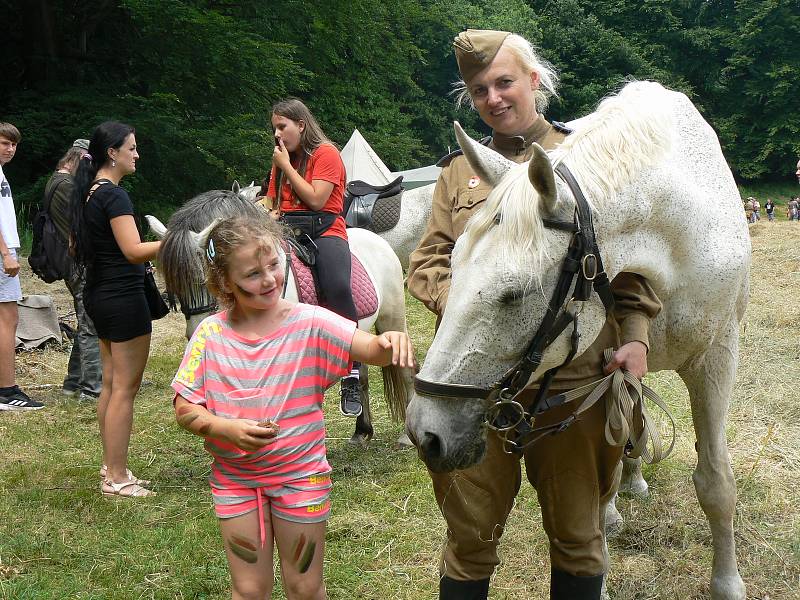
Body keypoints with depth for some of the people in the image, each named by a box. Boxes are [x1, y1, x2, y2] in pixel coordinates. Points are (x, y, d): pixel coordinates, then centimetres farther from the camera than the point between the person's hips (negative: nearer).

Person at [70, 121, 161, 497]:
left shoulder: (88, 193, 11)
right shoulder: (113, 195, -18)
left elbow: (76, 246, 20)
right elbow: (133, 250, -27)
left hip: (98, 294, 10)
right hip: (123, 297, -10)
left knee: (111, 384, 14)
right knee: (125, 388, -4)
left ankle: (110, 467, 21)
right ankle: (117, 479, 0)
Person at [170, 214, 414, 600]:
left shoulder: (309, 323, -12)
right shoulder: (211, 334, -7)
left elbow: (370, 350, -23)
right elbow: (185, 410, -6)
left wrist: (389, 341, -47)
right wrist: (227, 428, -24)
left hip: (301, 473, -1)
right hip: (234, 478, 1)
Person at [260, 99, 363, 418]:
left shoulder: (326, 153, -1)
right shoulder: (282, 159, 21)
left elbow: (315, 199, -12)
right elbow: (274, 204, 21)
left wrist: (286, 166, -5)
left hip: (325, 230, -6)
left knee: (338, 286, -34)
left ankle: (351, 378, -31)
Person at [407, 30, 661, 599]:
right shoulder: (460, 169, 10)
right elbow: (425, 262, 8)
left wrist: (635, 336, -9)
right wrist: (457, 299, -13)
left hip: (575, 376, -1)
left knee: (577, 532, 12)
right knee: (471, 530, 9)